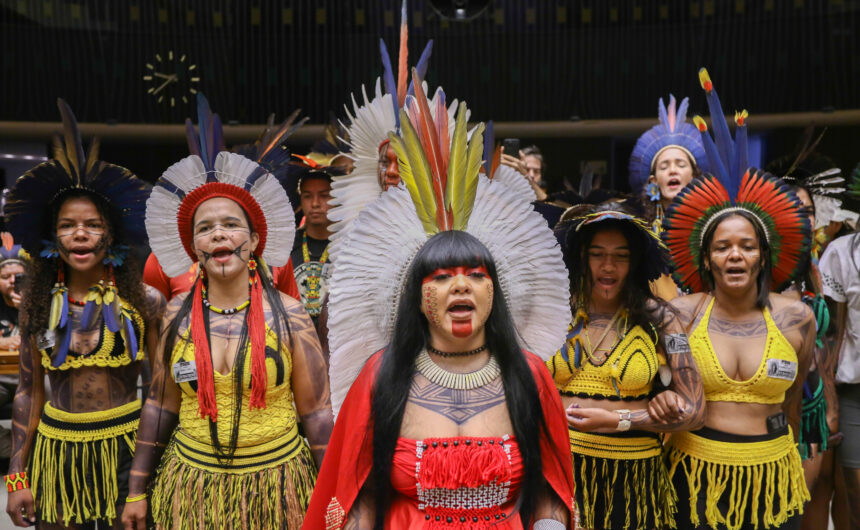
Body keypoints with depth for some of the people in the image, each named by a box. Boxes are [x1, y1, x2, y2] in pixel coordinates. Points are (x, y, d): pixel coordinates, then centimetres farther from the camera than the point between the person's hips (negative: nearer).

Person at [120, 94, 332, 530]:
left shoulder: (288, 315, -9)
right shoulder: (177, 315, -1)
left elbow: (316, 412, -5)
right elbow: (161, 405, 7)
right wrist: (137, 491, 10)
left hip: (275, 485, -2)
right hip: (192, 485, 2)